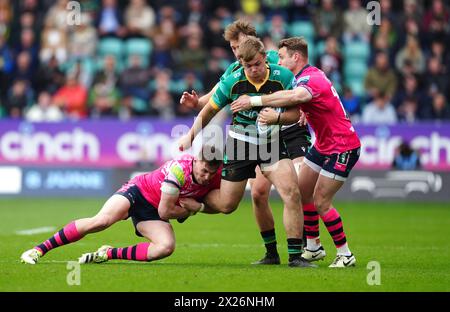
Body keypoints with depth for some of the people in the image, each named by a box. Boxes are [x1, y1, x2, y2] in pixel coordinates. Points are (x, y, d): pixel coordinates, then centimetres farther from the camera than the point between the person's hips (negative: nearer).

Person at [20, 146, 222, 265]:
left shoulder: (215, 176, -11)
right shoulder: (180, 169, -29)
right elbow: (165, 211, -22)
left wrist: (198, 206, -10)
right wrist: (190, 209, -9)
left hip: (151, 214, 5)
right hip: (138, 191, -5)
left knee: (166, 247, -24)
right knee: (101, 221, -30)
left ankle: (109, 254, -8)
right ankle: (39, 249, -22)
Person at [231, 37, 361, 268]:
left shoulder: (312, 78, -25)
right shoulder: (305, 77, 8)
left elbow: (295, 96, -47)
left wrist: (254, 101, -46)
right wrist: (275, 115, -20)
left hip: (342, 147, -10)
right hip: (322, 145, 10)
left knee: (320, 202, -9)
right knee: (302, 193, 11)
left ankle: (345, 255, 2)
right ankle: (313, 248, 23)